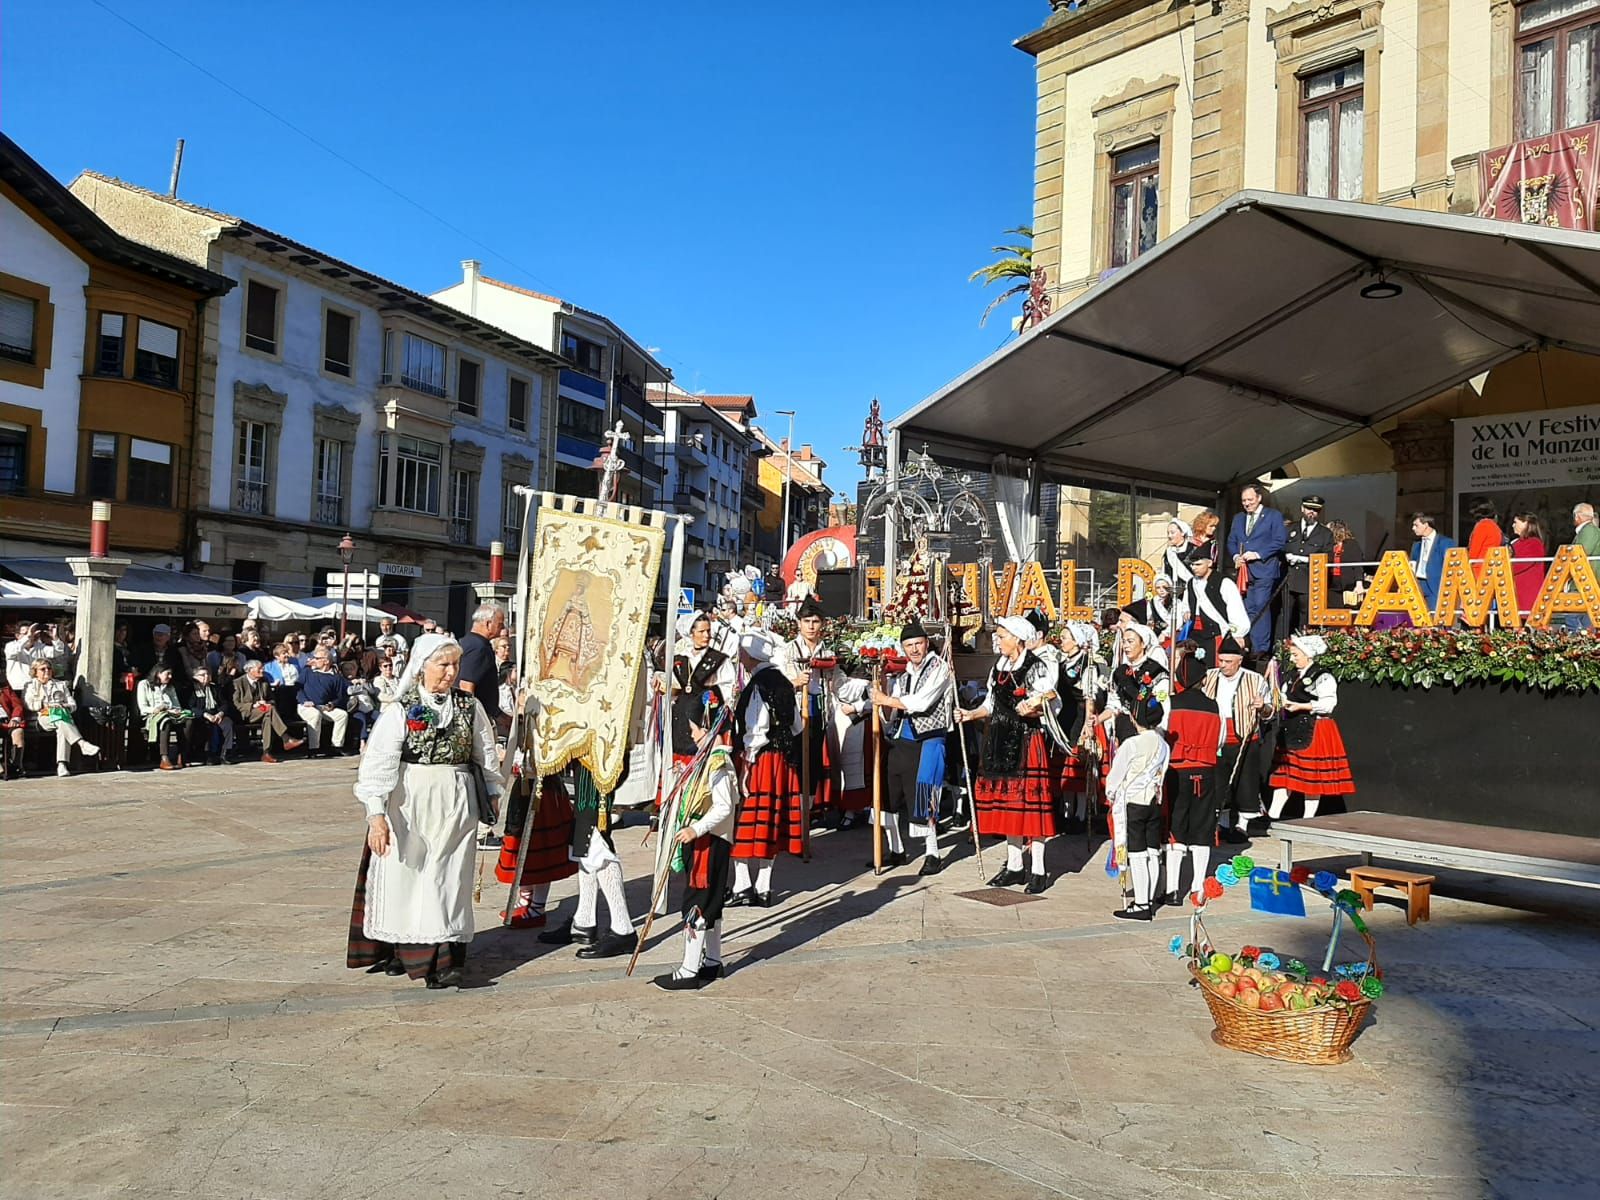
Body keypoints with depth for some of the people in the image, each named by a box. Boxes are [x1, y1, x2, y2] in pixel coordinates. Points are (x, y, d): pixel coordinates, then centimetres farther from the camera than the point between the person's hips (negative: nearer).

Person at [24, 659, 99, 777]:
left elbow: (73, 704, 19)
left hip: (62, 715, 2)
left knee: (62, 730, -37)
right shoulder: (30, 686, 23)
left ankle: (61, 764, -48)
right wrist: (42, 705, -7)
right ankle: (83, 744, -56)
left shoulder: (61, 684, 27)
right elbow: (26, 704, 6)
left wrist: (63, 706, -3)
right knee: (61, 723, -39)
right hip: (43, 718, -2)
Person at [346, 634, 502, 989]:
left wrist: (490, 796, 15)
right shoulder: (402, 710, -5)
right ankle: (397, 950, 18)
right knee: (402, 877, 2)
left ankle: (444, 958, 3)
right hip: (408, 806, -2)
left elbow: (486, 756, 14)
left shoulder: (469, 707, 4)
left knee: (447, 879, 0)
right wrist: (376, 816, -18)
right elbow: (378, 764, -11)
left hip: (455, 809, 2)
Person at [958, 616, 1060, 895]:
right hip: (1001, 741, 7)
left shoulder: (1037, 669, -7)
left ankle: (1037, 870, 3)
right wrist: (971, 714, 5)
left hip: (1027, 741, -7)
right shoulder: (998, 667, 13)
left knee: (1029, 801, -5)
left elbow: (1045, 709, -9)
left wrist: (1031, 711, -29)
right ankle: (1014, 866, 19)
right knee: (1006, 800, 9)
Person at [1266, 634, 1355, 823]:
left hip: (1313, 733, -8)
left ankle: (1308, 820, 9)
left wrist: (1301, 706, -23)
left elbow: (1328, 704, -18)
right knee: (1283, 773, 7)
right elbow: (1284, 696, 20)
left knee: (1311, 777, 0)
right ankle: (1272, 816, 9)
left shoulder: (1322, 676, -11)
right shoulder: (1293, 675, 14)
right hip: (1291, 731, 8)